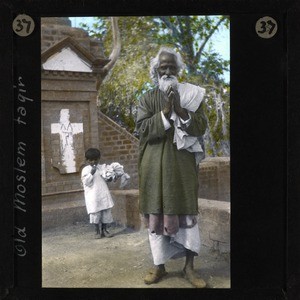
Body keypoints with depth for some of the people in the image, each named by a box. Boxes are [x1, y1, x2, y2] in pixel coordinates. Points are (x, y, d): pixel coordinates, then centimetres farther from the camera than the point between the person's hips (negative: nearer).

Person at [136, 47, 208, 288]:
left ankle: (189, 267, 13)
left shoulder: (191, 95, 6)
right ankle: (160, 266, 16)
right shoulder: (147, 99, 6)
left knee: (186, 214, 2)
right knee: (156, 214, 3)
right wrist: (166, 112, -17)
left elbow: (201, 127, -4)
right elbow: (142, 128, -7)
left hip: (182, 164, 0)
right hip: (156, 166, 0)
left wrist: (179, 109, -17)